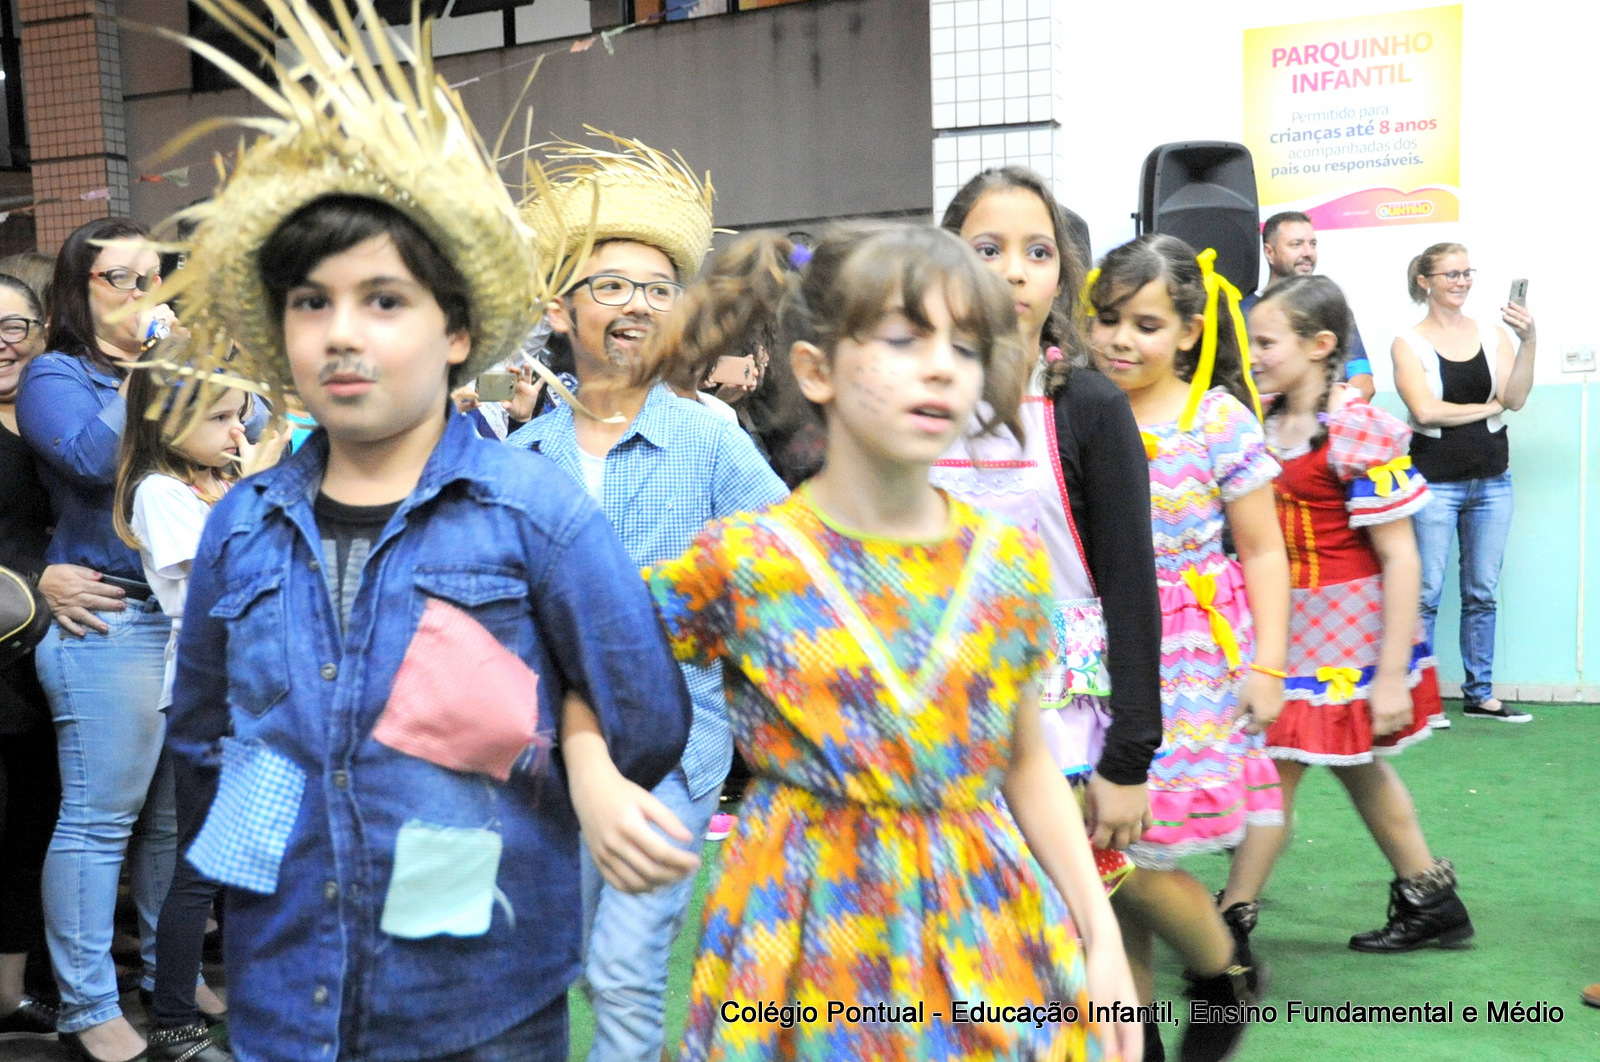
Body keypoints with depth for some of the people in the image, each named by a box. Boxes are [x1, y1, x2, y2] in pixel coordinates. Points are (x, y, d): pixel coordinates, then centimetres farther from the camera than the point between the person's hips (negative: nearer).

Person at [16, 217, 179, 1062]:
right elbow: (95, 459, -19)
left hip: (195, 613, 7)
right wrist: (145, 367, -12)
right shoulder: (56, 375, 0)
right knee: (99, 819, -2)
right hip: (111, 620, -6)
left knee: (177, 814, 13)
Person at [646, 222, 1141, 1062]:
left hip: (984, 934, 3)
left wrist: (1101, 937, 4)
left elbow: (1026, 762, 7)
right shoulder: (742, 564, -11)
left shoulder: (1010, 564, -2)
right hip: (811, 937, -2)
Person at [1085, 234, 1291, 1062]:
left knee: (1130, 858, -7)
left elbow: (1262, 551, 0)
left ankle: (1225, 969, 25)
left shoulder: (1220, 421, -5)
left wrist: (1267, 664, -5)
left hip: (1189, 658, -3)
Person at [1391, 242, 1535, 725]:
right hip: (1434, 482, -4)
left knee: (1482, 593, 10)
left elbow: (1516, 398, -6)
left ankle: (1480, 695, 20)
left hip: (1491, 481, 4)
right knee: (1426, 594, -1)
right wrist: (1486, 407, -5)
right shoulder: (1408, 344, -3)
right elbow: (1425, 411, -14)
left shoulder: (1493, 336, 6)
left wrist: (1529, 342, -18)